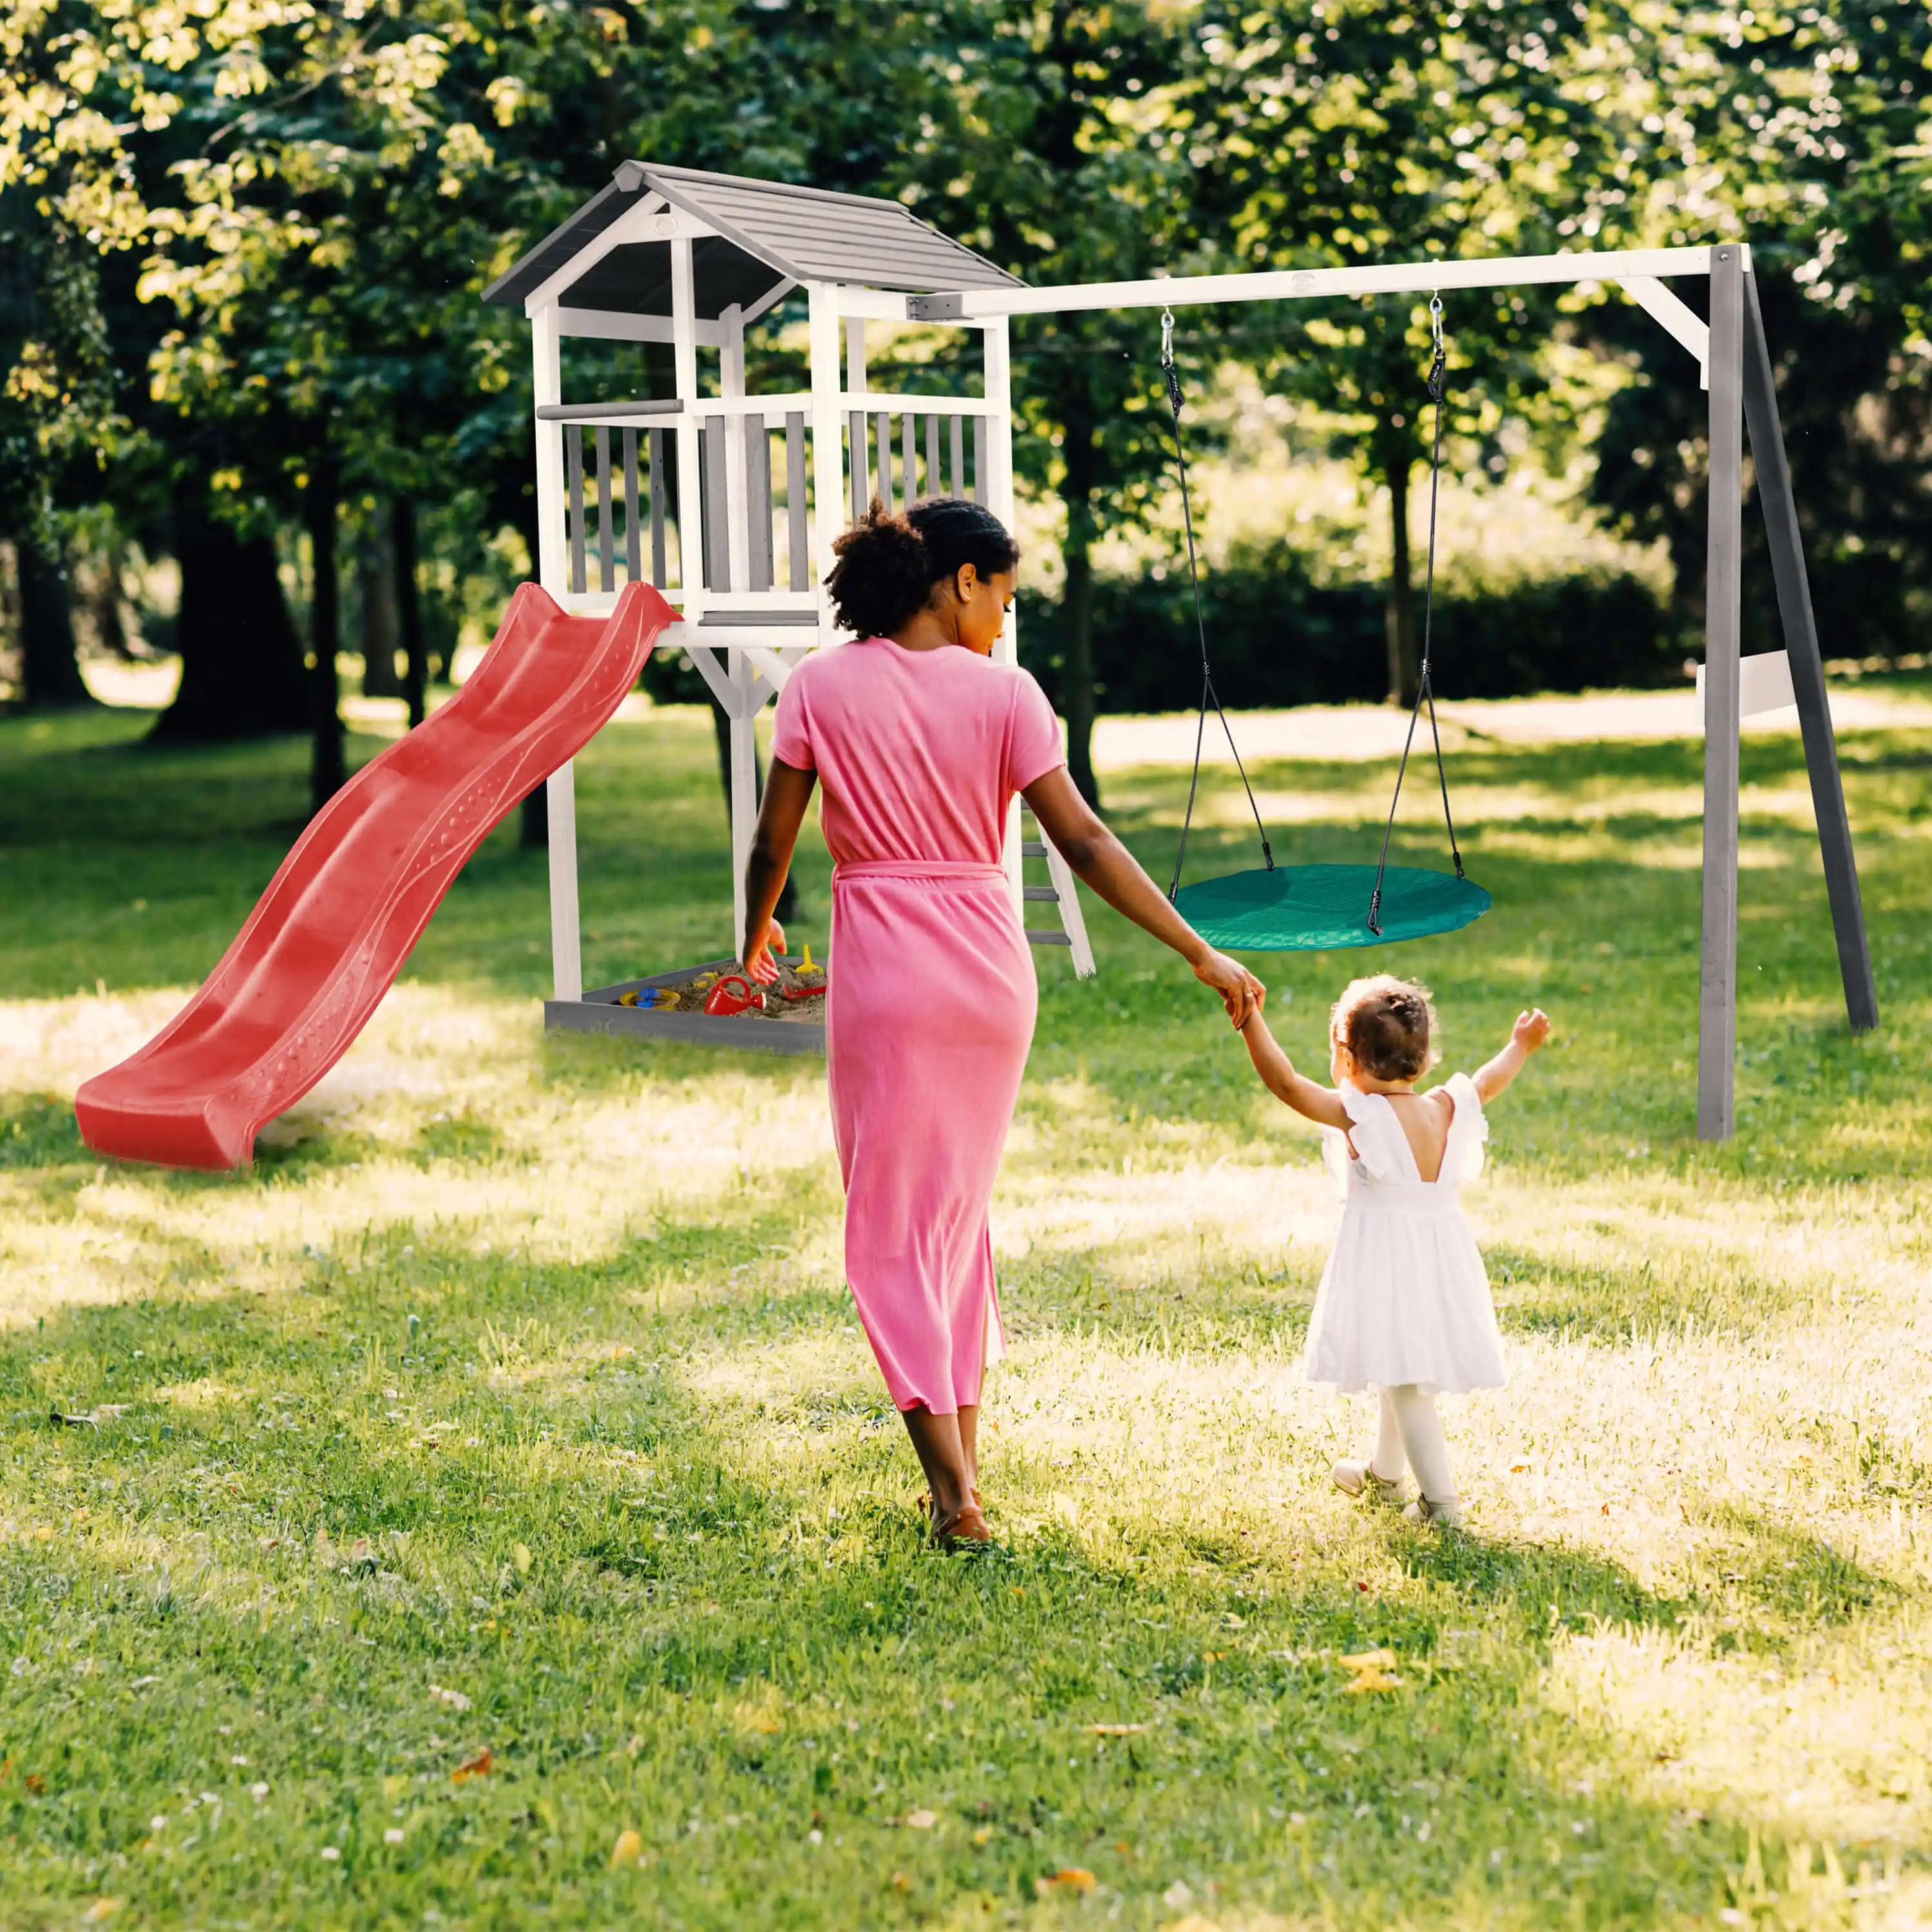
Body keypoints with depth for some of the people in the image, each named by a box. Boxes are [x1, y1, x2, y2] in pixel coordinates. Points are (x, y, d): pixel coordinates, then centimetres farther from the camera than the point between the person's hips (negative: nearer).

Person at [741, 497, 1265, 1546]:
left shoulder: (821, 686, -3)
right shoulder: (1003, 692, -3)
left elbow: (773, 842, 0)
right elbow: (1085, 844, -6)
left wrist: (755, 937, 20)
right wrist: (1201, 954, -2)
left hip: (883, 969, -2)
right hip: (991, 965, 2)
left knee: (891, 1229, 4)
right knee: (960, 1209, 19)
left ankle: (953, 1490, -4)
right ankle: (962, 1457, 24)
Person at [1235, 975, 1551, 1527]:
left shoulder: (1357, 1115, -17)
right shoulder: (1446, 1109, 1)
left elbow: (1284, 1081, -22)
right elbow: (1487, 1083, 21)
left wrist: (1250, 1020, -22)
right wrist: (1520, 1047, 38)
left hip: (1385, 1262, -7)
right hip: (1442, 1259, 7)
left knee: (1405, 1382, -3)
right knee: (1401, 1375, 24)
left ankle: (1440, 1499, -6)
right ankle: (1383, 1472, 42)